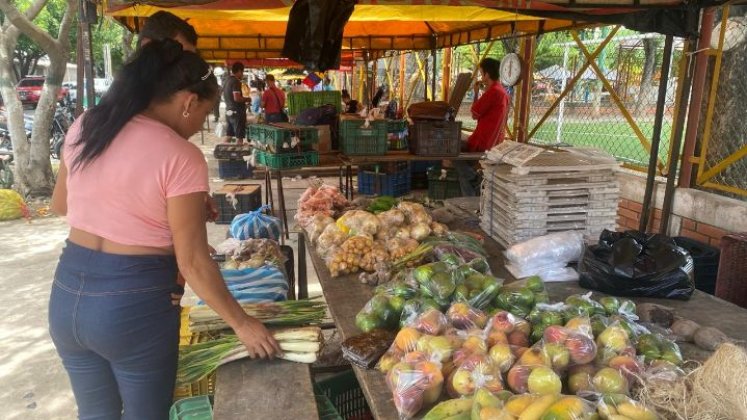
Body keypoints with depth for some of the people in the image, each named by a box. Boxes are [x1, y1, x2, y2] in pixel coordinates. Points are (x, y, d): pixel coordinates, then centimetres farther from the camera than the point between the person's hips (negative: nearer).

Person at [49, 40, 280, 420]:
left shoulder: (84, 128, 1)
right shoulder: (181, 157, -18)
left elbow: (60, 205, 16)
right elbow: (193, 263, -17)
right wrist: (242, 324, -8)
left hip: (68, 290, 6)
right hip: (134, 302, -6)